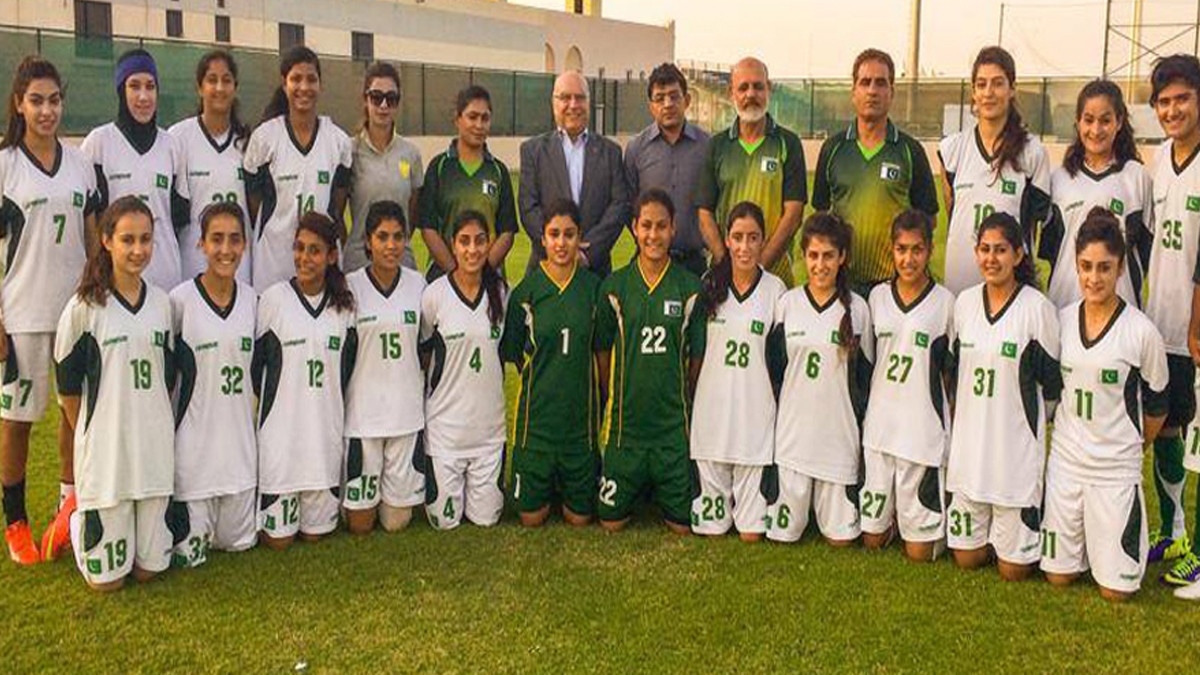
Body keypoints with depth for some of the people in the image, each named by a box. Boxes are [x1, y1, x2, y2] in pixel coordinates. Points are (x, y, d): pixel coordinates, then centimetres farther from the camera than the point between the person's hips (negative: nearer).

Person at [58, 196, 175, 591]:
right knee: (107, 578, 3)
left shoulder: (161, 302, 5)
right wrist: (87, 435, 4)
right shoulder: (84, 306, -8)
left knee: (148, 568, 8)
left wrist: (158, 423, 10)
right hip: (105, 446, -4)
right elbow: (68, 383, -1)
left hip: (155, 447, 4)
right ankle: (79, 519, 32)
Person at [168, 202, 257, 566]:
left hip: (239, 437, 4)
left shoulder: (252, 299, 4)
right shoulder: (180, 300, -10)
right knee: (190, 553, 2)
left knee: (239, 542, 11)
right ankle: (168, 513, 31)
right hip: (193, 438, -4)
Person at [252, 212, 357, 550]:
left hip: (327, 425, 3)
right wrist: (271, 403, 1)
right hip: (281, 424, -3)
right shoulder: (273, 298, -6)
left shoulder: (344, 303, 4)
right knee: (278, 537, 3)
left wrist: (332, 403, 6)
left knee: (316, 532, 10)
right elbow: (254, 361, 1)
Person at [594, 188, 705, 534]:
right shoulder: (615, 286, -1)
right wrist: (614, 399, 5)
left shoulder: (690, 287, -3)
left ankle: (662, 490, 35)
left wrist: (684, 402, 4)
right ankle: (637, 490, 36)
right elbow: (603, 351, 7)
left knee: (682, 523, 4)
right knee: (611, 520, 6)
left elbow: (697, 355, 3)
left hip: (674, 421, 0)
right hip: (627, 417, 1)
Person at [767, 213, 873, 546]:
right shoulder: (787, 303, 2)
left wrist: (865, 435, 4)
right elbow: (774, 369, 8)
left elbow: (865, 377, 6)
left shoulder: (857, 308, 0)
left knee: (840, 536, 3)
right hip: (792, 428, 1)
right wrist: (771, 427, 6)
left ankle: (830, 504, 33)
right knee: (784, 532, 3)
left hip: (839, 431, 0)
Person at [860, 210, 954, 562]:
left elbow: (950, 370, 2)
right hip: (879, 425, 3)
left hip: (923, 429, -3)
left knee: (919, 551, 1)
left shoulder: (945, 302, -4)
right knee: (872, 538, 10)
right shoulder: (878, 296, 6)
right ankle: (893, 516, 40)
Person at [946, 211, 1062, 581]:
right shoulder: (965, 301, 4)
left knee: (1013, 568, 5)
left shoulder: (1037, 308, -11)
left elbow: (1054, 385, -5)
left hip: (1016, 443, -4)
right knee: (967, 557, 13)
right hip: (969, 440, 4)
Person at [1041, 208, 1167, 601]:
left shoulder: (1141, 331, -12)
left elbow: (1156, 407, 1)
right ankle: (1084, 533, 39)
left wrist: (1129, 444, 12)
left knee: (1116, 589, 0)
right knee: (1058, 575, 9)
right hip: (1064, 461, 3)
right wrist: (1071, 433, 10)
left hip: (1117, 468, -3)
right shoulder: (1061, 320, -1)